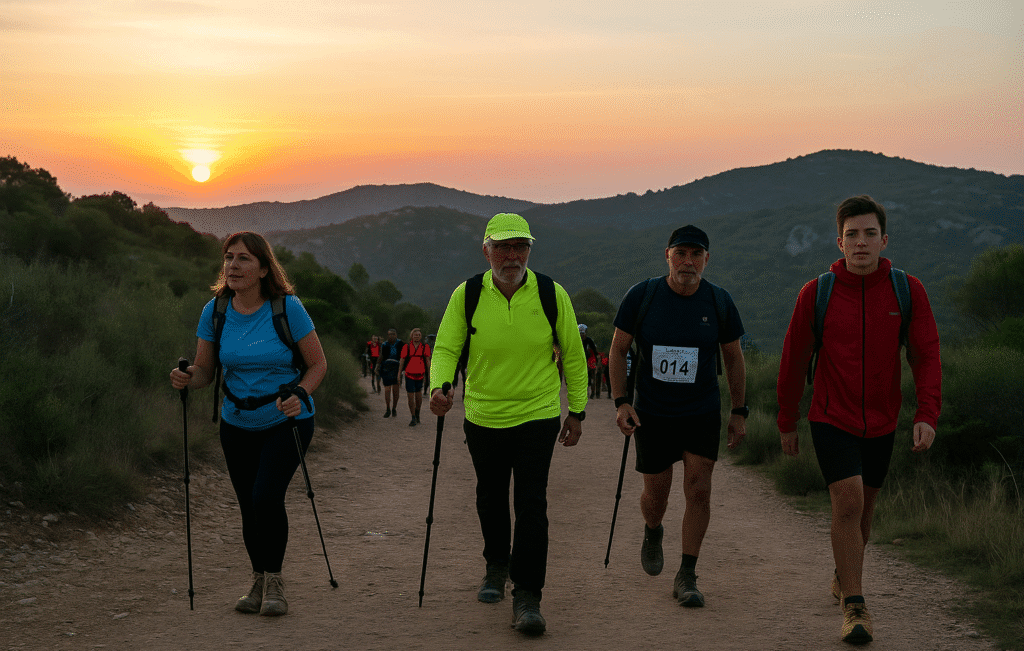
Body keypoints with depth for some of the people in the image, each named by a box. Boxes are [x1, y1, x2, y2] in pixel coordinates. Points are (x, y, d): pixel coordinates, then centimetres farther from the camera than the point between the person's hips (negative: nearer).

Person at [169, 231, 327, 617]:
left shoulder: (287, 308, -16)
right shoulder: (215, 311, -6)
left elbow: (318, 364, -9)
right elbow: (204, 371, 1)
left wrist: (299, 394, -27)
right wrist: (186, 378, -22)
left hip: (287, 422, -4)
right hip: (238, 425, 4)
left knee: (266, 496, -20)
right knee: (249, 506, 9)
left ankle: (274, 581, 1)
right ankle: (258, 581, 32)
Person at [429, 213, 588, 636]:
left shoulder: (552, 295, -9)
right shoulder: (466, 296, -8)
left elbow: (573, 355, 1)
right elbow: (446, 347, -6)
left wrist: (577, 411, 4)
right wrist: (439, 387, -27)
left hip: (537, 414, -2)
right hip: (483, 416, 2)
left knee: (531, 504, -11)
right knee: (490, 498, 18)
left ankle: (527, 596, -4)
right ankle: (497, 566, 43)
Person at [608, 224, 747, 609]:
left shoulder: (719, 302, -6)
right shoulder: (641, 296, -10)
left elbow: (734, 358, 6)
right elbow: (618, 350, -1)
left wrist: (739, 412, 5)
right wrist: (621, 402, -11)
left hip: (702, 414, 0)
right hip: (651, 414, 0)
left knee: (698, 490, -9)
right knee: (656, 493, 8)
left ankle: (686, 578, 1)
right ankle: (652, 532, 44)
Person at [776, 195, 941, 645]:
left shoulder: (907, 291, -6)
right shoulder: (816, 294, -9)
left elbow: (926, 356, -5)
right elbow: (793, 360, 1)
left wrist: (927, 414, -19)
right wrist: (787, 423, 6)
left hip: (881, 422, 3)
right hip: (831, 418, -3)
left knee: (863, 506, 16)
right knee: (847, 501, -17)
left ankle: (843, 576, 42)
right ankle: (854, 606, -9)